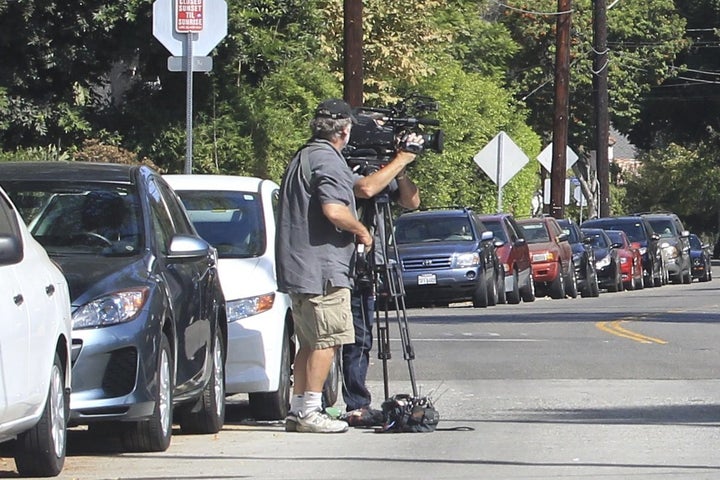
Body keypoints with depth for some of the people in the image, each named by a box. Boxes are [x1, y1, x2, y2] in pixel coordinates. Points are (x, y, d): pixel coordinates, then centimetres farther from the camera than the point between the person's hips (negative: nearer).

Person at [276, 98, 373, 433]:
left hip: (298, 268, 10)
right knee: (326, 340, -7)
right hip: (322, 269, -10)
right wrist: (361, 230, -8)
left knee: (309, 342, 14)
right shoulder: (328, 160, -12)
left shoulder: (302, 157, 19)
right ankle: (309, 412, -9)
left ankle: (298, 409, 14)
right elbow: (334, 211, -25)